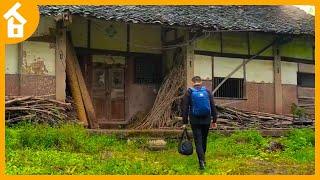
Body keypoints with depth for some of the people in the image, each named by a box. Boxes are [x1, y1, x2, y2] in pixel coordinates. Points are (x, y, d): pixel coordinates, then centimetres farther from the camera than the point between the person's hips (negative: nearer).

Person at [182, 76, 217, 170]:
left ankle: (202, 161, -14)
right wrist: (214, 120, 9)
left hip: (195, 121, -3)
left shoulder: (189, 92, -2)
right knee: (204, 140, 17)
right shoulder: (207, 92, 4)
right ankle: (202, 159, 30)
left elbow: (185, 108, -4)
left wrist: (185, 122, 0)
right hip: (206, 120, 3)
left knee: (198, 141, -2)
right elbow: (213, 107, 4)